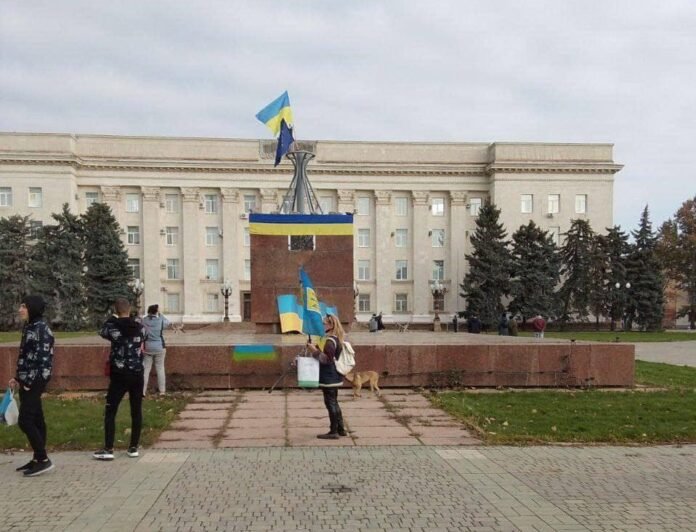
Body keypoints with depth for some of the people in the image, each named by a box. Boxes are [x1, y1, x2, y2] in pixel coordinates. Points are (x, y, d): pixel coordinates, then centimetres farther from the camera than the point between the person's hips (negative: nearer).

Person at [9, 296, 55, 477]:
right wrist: (18, 378, 16)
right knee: (36, 420, 12)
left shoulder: (42, 328, -15)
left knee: (25, 420, -8)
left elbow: (43, 358, -19)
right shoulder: (29, 327, 12)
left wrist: (29, 382, -18)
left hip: (35, 381, -9)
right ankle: (37, 459, 20)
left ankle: (43, 459, -1)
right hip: (27, 380, 9)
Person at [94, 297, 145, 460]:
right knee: (136, 411, 8)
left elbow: (102, 332, 14)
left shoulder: (113, 326, -9)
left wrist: (112, 318, 24)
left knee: (110, 412, 5)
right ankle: (134, 448, 12)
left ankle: (108, 449, 3)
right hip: (137, 374, 3)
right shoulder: (139, 327, 1)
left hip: (119, 375, -3)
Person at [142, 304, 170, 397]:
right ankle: (162, 390, 12)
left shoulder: (143, 321, -3)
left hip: (147, 348, 1)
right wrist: (160, 314, 15)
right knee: (160, 368, 8)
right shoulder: (161, 320, -6)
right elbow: (167, 323, 15)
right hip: (159, 347, -1)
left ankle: (142, 390, 3)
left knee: (146, 369, 6)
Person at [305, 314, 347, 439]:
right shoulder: (336, 339, 12)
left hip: (329, 378, -10)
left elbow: (327, 359, -24)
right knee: (333, 403, 17)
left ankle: (333, 431, 4)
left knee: (330, 403, -3)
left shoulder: (330, 341, -18)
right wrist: (317, 349, 14)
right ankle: (341, 429, 23)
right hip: (335, 377, 10)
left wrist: (315, 351, -19)